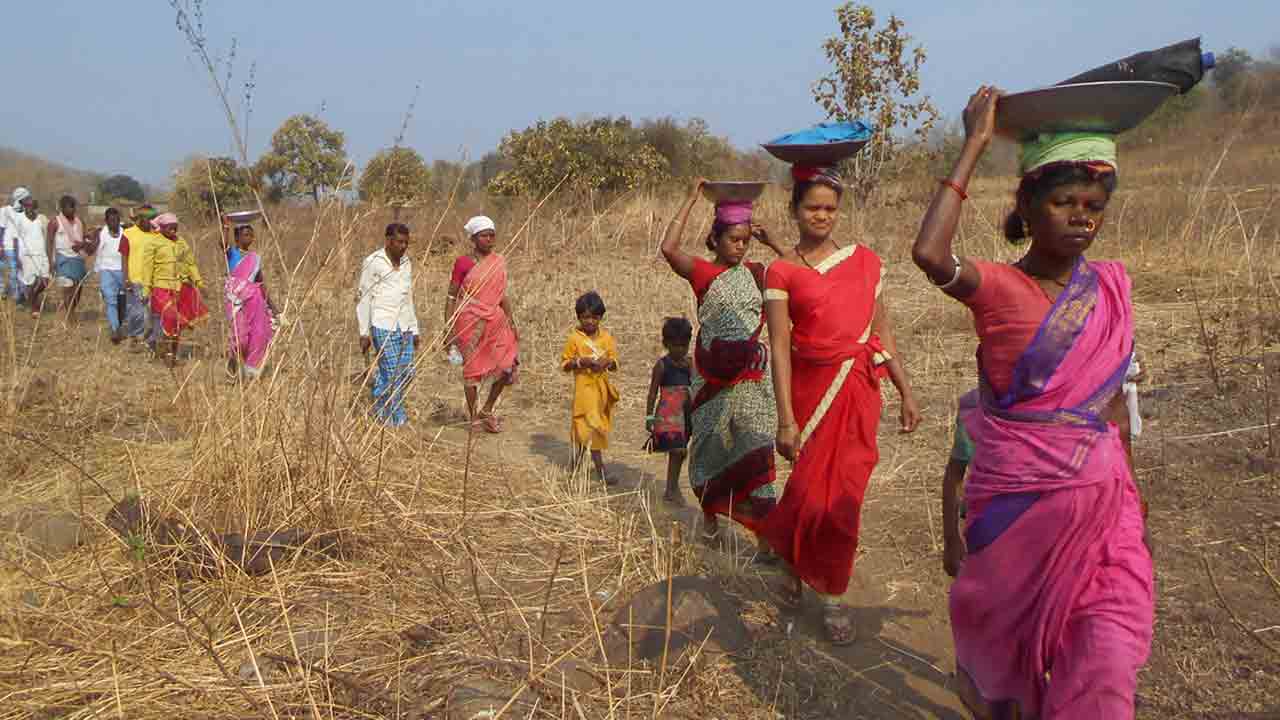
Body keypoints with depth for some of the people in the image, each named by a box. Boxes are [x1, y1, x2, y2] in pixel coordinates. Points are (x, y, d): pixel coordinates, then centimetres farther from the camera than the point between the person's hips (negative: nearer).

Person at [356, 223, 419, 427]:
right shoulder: (373, 262, -6)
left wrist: (414, 330, 17)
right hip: (382, 326, -6)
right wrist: (364, 333, -8)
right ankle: (397, 421, 4)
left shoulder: (406, 263, 13)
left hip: (404, 327, 6)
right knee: (392, 374, -7)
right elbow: (364, 298, -5)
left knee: (407, 372, 2)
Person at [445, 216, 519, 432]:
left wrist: (511, 322, 8)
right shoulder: (463, 263, -7)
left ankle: (487, 410, 19)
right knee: (472, 368, 4)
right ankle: (474, 417, 18)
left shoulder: (499, 262, 7)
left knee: (508, 365, 0)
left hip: (495, 320, 5)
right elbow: (451, 296, -4)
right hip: (470, 323, -4)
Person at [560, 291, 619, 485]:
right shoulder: (574, 339, -6)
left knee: (585, 427, 14)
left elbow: (614, 363, 7)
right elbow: (564, 364, -4)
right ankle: (600, 469, -2)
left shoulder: (606, 337, 4)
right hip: (585, 387, -4)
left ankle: (576, 463, 30)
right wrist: (580, 362, -20)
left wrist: (607, 362, -15)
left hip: (603, 387, 4)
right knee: (592, 427, -7)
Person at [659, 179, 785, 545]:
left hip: (751, 375, 2)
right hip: (713, 374, -2)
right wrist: (692, 199, -15)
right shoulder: (703, 272, -4)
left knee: (756, 450, -3)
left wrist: (771, 242, -3)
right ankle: (710, 514, 34)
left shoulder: (755, 273, 7)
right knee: (711, 445, 13)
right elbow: (668, 248, -21)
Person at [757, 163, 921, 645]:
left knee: (843, 497, 4)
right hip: (810, 388, -2)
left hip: (858, 390, 2)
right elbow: (779, 347, -8)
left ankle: (832, 595, 21)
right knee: (812, 492, 2)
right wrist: (786, 419, -13)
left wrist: (906, 392, 7)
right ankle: (796, 564, 34)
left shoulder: (864, 260, 6)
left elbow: (882, 329, 10)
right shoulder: (782, 271, -2)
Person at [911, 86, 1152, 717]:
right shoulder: (997, 287, -12)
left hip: (1101, 498, 4)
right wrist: (975, 144, -26)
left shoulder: (1110, 285, 4)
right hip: (1018, 496, -3)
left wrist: (1126, 484, 17)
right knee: (1002, 617, 18)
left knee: (1110, 655, -4)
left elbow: (1112, 393, 13)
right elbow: (928, 253, -34)